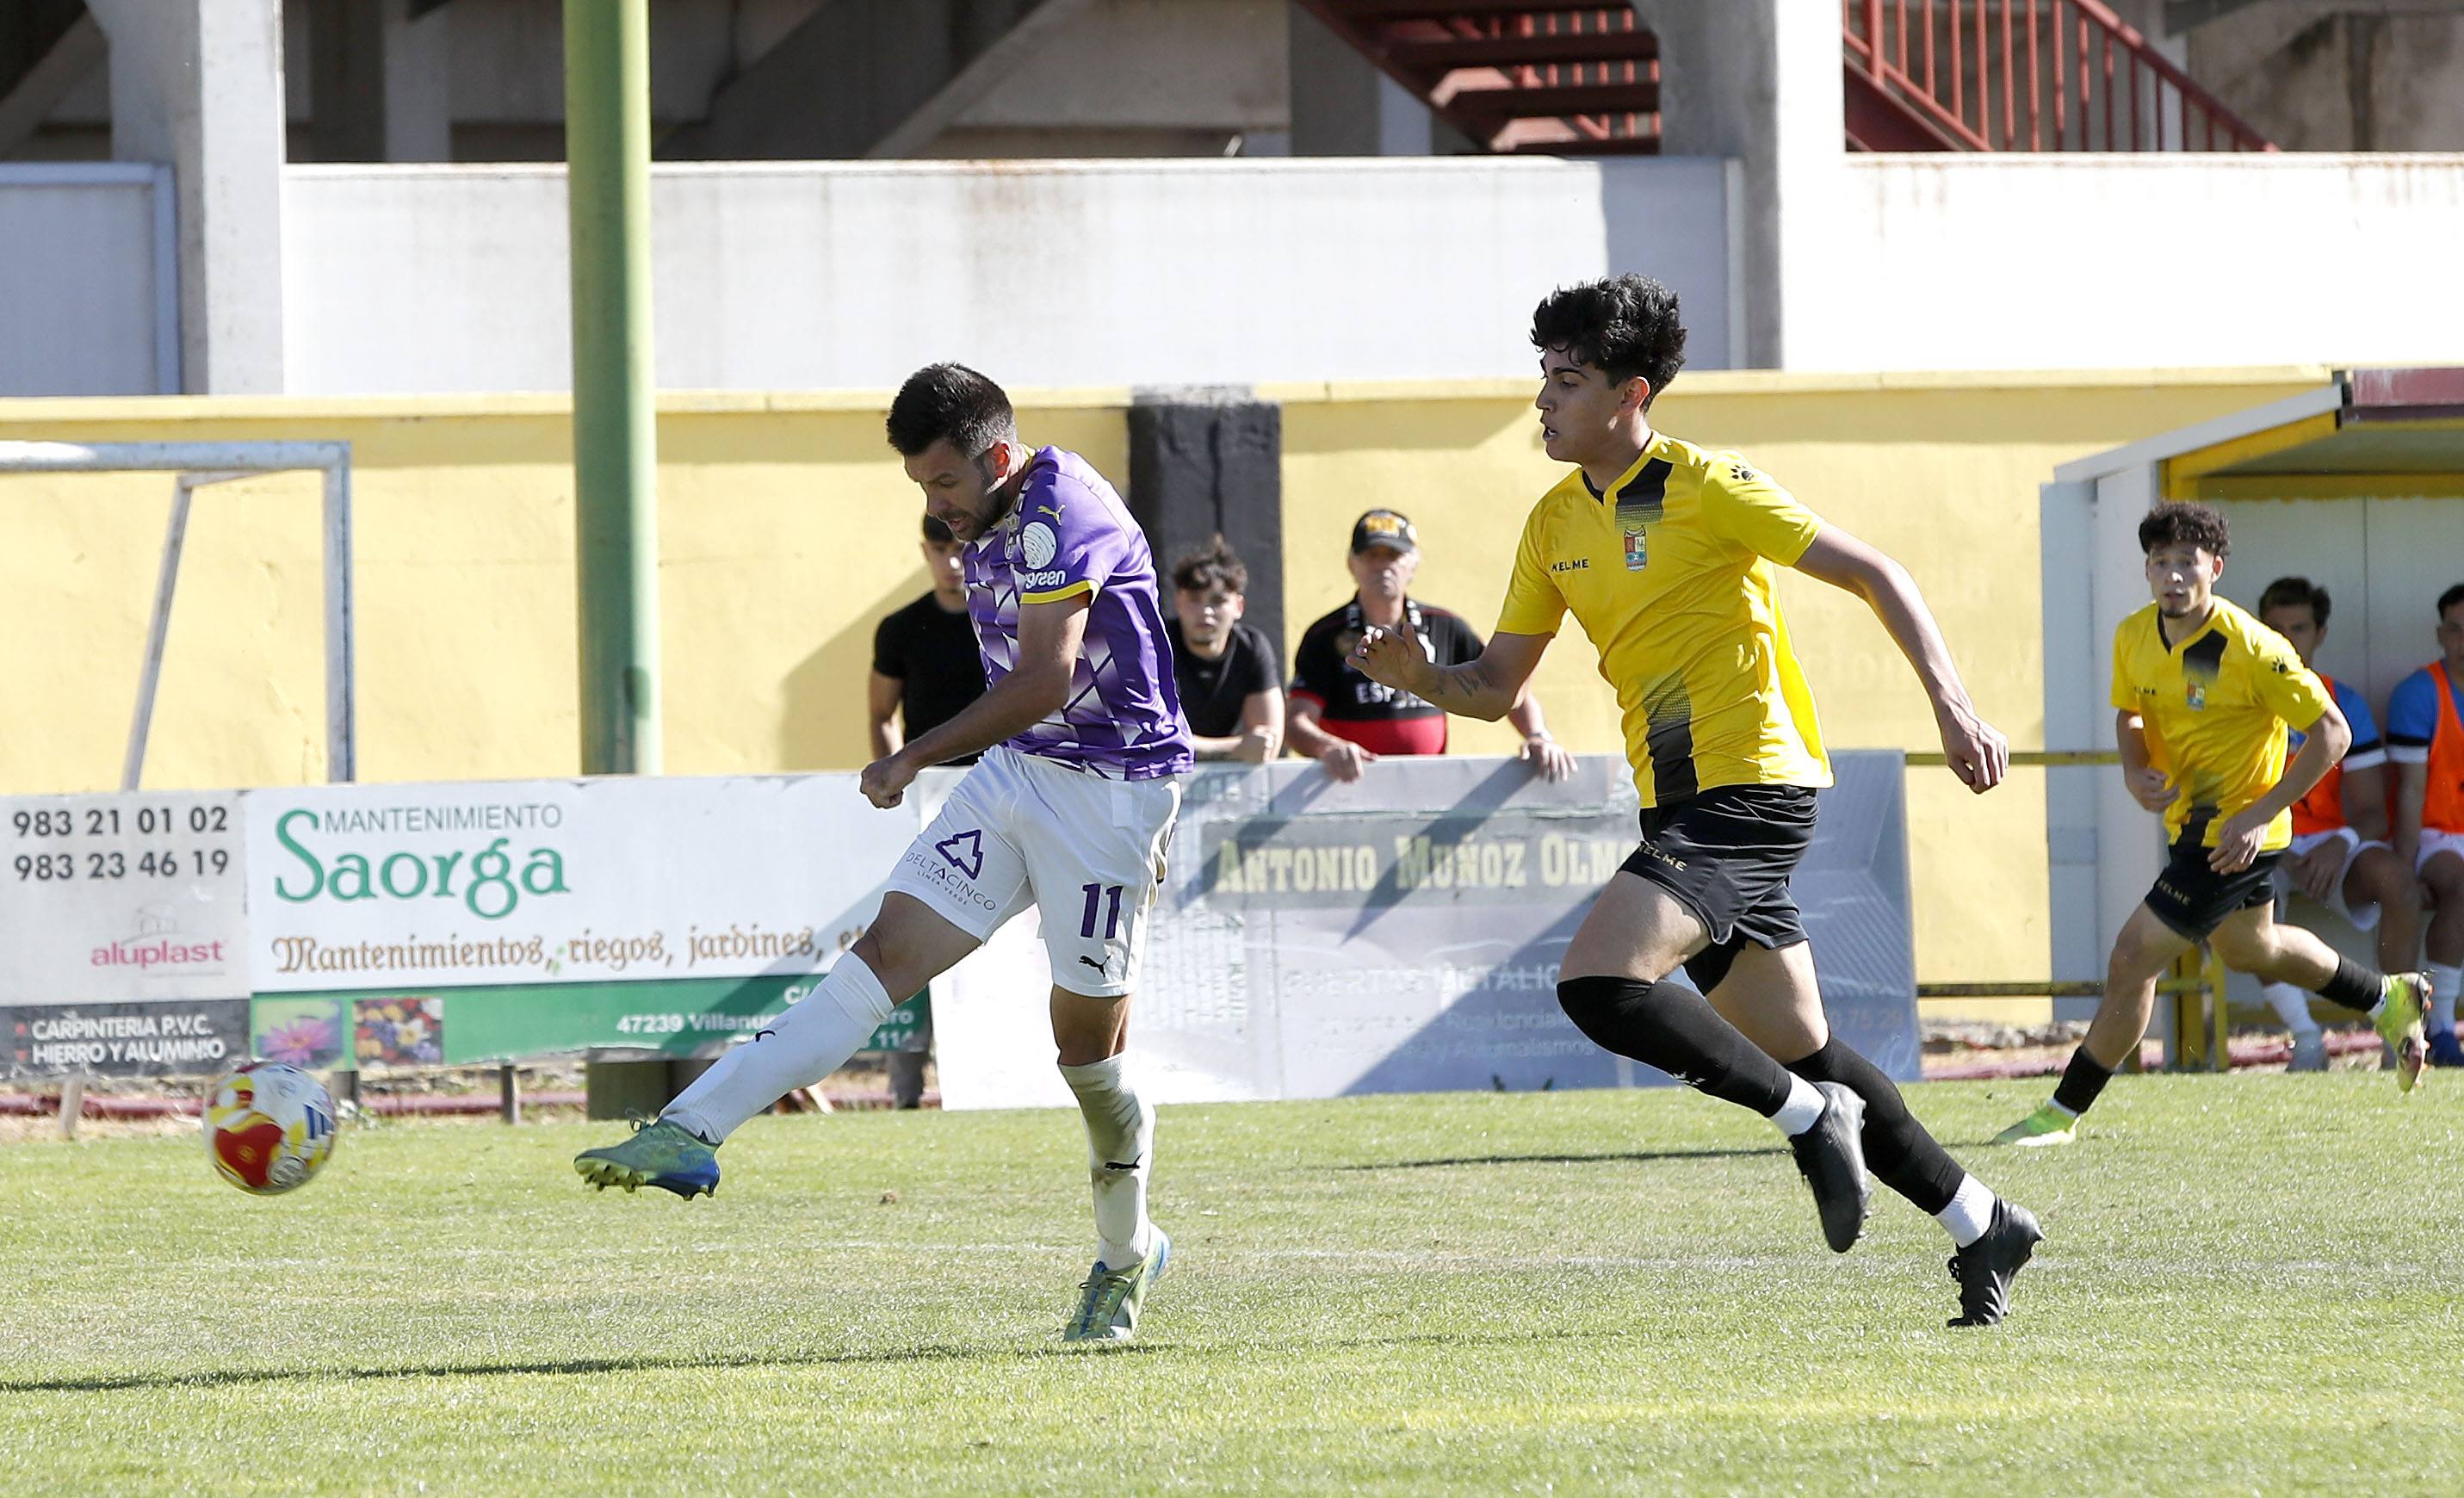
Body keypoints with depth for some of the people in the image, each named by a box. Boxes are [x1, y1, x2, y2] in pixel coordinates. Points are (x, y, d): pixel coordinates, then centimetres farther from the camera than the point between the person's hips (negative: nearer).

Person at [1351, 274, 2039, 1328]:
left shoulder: (1705, 489, -11)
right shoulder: (1556, 522, 11)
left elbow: (1875, 575, -9)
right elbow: (1497, 684, 15)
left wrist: (1951, 706, -18)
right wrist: (1420, 677, -7)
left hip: (1750, 791, -8)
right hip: (1677, 803, 8)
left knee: (1597, 981, -23)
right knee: (1799, 1051, 11)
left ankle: (1810, 1118, -9)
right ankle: (1981, 1224, 22)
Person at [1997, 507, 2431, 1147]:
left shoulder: (2251, 649, -25)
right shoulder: (2134, 637, -5)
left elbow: (2332, 732, -19)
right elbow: (2130, 711, 15)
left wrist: (2261, 813, -24)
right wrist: (2136, 771, -8)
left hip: (2236, 835, -9)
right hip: (2190, 821, 9)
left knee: (2133, 961, -11)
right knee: (2251, 949, 30)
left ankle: (2064, 1112, 0)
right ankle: (2387, 999, 52)